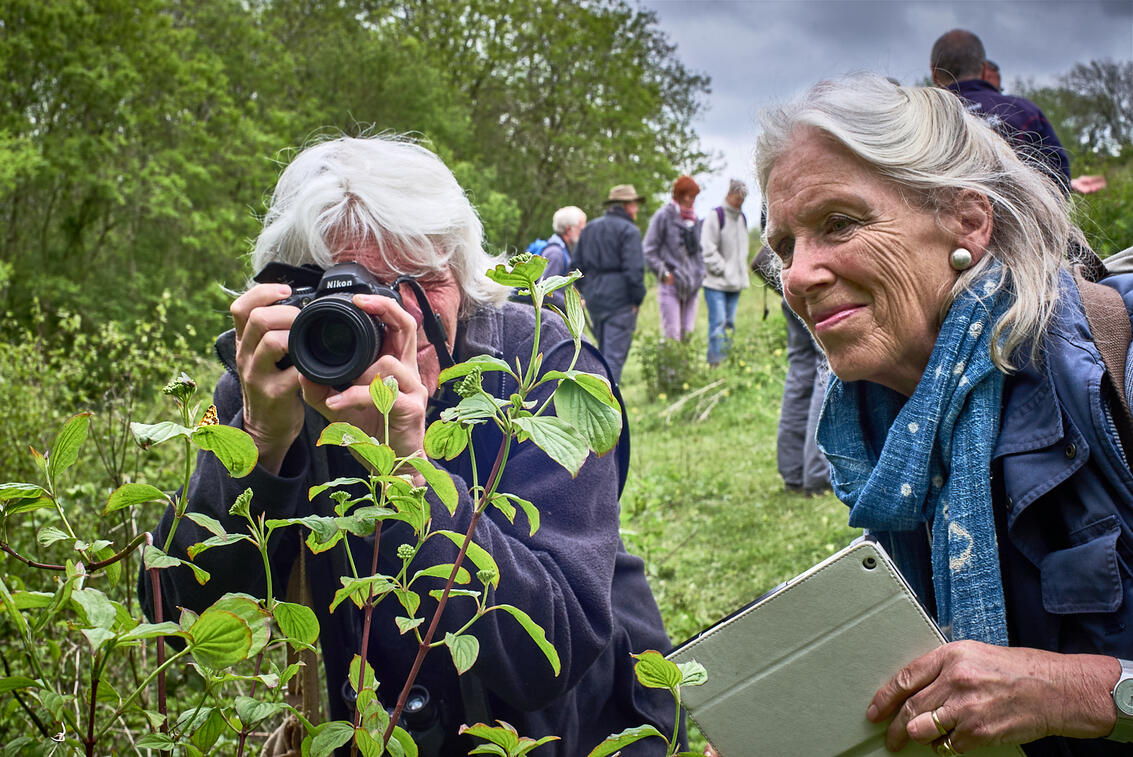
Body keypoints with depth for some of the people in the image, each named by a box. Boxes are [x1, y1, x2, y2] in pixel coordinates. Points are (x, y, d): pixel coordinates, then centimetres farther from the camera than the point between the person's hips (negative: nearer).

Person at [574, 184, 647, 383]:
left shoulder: (589, 228, 13)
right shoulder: (629, 231, -10)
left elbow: (577, 265, 15)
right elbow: (634, 269, -18)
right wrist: (637, 299, -8)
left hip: (594, 300, 7)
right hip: (620, 301, -7)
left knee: (604, 352, 20)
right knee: (615, 355, -5)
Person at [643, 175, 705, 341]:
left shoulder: (694, 218, 14)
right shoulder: (664, 215, -4)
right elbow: (648, 250, -5)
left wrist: (702, 270, 11)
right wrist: (664, 273, -11)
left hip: (691, 284, 6)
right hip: (670, 284, -6)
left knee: (688, 333, 4)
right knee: (672, 334, -11)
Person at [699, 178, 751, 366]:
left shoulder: (742, 219, 15)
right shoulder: (715, 217, -8)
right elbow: (708, 249, -12)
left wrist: (741, 276, 12)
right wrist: (722, 270, -13)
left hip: (735, 282, 7)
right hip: (716, 282, -7)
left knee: (730, 324, 9)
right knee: (718, 323, -12)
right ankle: (715, 361, -10)